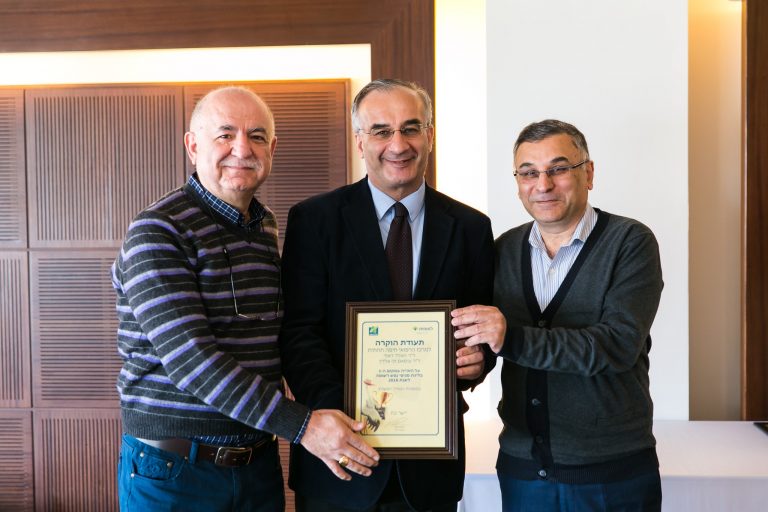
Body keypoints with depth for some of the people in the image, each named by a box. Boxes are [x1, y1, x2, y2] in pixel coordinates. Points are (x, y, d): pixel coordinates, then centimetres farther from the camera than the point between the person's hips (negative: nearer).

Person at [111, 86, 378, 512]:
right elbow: (187, 355, -23)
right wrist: (300, 424, -26)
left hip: (259, 464, 6)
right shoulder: (156, 232, -15)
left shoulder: (266, 228, 8)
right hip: (171, 470, -6)